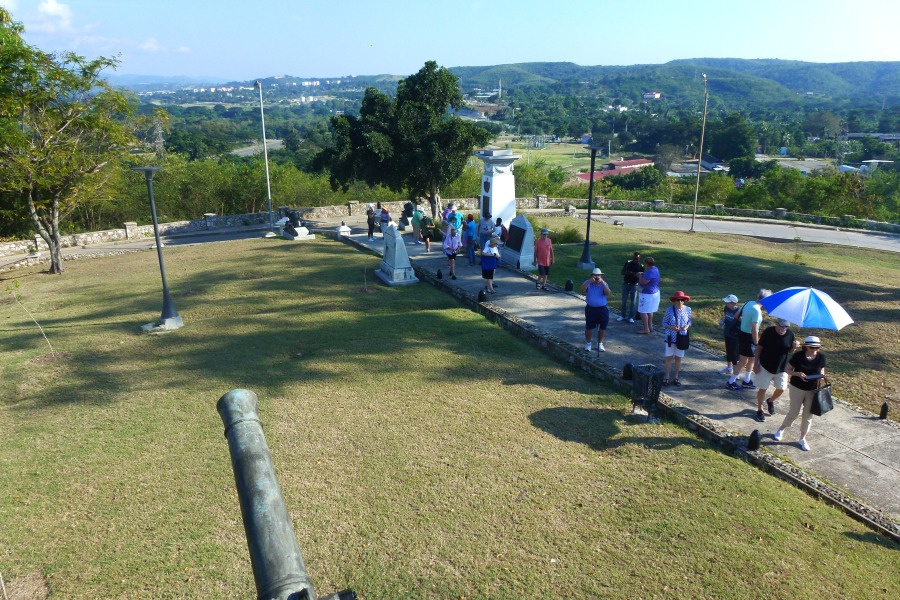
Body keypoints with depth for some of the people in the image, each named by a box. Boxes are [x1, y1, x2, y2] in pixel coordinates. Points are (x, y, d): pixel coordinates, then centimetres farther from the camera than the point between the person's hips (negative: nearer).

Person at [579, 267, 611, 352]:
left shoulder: (604, 284, 1)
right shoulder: (588, 283, -1)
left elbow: (608, 293, -17)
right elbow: (582, 290, -20)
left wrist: (602, 283, -26)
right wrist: (589, 281, -30)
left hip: (602, 309, 1)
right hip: (590, 309, -1)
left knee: (603, 327, 7)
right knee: (589, 327, 6)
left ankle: (600, 344, 26)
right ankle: (588, 343, 25)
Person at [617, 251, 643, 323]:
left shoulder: (641, 266, -7)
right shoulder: (628, 263, 0)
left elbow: (641, 277, -11)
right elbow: (622, 272, 2)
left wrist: (632, 273, -26)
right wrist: (627, 272, -20)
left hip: (634, 285, -3)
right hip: (625, 284, 3)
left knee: (633, 301, 1)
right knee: (624, 300, 10)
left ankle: (631, 317, 8)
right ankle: (623, 316, 21)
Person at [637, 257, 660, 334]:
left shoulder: (650, 272, -26)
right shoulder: (655, 269, 7)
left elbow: (643, 282, -27)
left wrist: (639, 275, -10)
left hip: (647, 294, -11)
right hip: (655, 292, 11)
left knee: (643, 312, -3)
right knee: (649, 311, 21)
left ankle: (646, 329, -1)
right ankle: (650, 327, 31)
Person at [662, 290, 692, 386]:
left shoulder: (687, 309, -5)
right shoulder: (670, 310, -13)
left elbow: (689, 321, 8)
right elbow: (664, 323, -7)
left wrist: (687, 326, -14)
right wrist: (672, 327, -24)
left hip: (682, 338, 2)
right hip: (671, 338, -2)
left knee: (678, 358, 12)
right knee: (669, 358, 5)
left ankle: (676, 377, 25)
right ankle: (666, 377, 17)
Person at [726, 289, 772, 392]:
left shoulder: (749, 303, 1)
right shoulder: (757, 310, -25)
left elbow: (736, 316, 12)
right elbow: (754, 329, -26)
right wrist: (756, 344, -19)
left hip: (743, 333, 9)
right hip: (748, 337, -9)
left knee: (751, 359, 21)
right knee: (743, 361, 4)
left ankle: (746, 381, 31)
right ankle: (731, 382, 13)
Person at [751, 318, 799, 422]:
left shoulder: (790, 333, -9)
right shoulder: (768, 331, -17)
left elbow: (790, 351, 3)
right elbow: (759, 347, -9)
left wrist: (794, 347, -20)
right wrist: (756, 364, -11)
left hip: (781, 368, 3)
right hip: (765, 366, -3)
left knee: (781, 389, 11)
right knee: (762, 389, 5)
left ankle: (770, 401, 42)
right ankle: (759, 410, 23)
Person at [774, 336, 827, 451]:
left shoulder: (821, 357, -7)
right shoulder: (798, 355, -16)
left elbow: (822, 370, 9)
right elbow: (787, 370, -8)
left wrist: (821, 376, -12)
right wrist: (798, 374, -26)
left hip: (813, 390, 3)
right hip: (797, 388, -3)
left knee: (808, 415, 9)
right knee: (794, 412, 6)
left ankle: (803, 439, 24)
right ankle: (781, 429, 32)